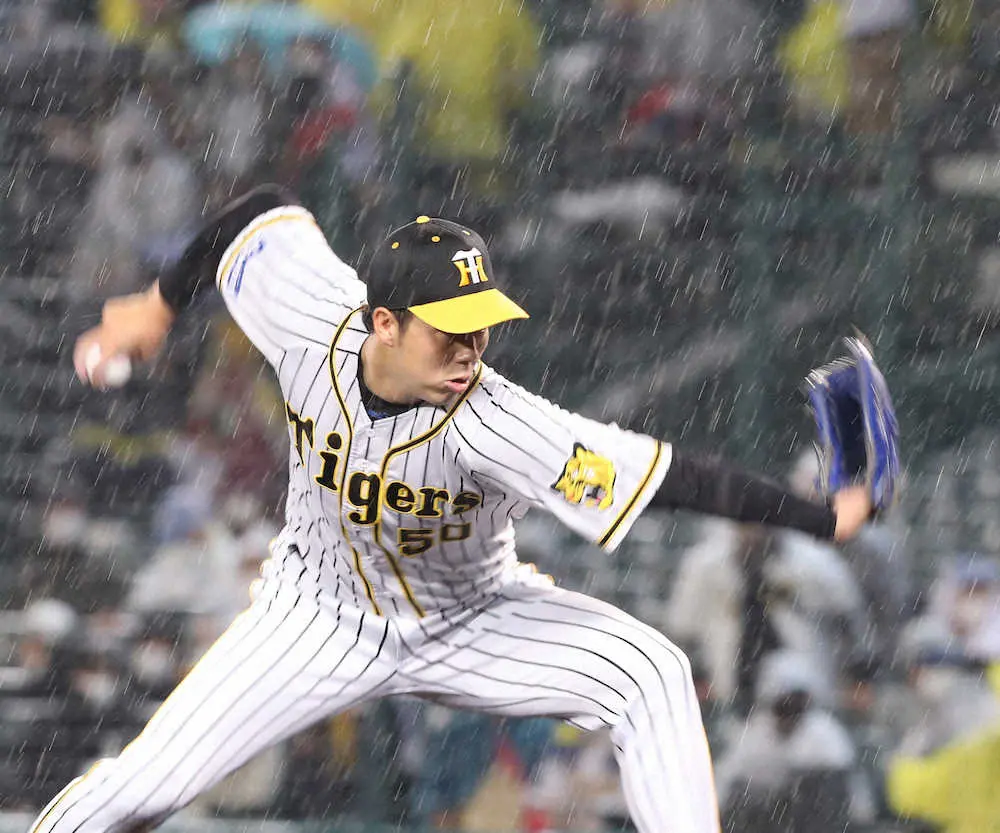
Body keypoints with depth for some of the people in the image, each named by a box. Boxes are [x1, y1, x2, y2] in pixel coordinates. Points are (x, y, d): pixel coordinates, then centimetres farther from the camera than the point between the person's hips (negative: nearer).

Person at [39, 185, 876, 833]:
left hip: (468, 622, -2)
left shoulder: (491, 423, -36)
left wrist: (825, 516, -50)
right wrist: (159, 307, 7)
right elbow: (267, 211, -6)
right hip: (323, 615, 2)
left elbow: (664, 474, -44)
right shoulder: (313, 314, -27)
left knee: (650, 675, -25)